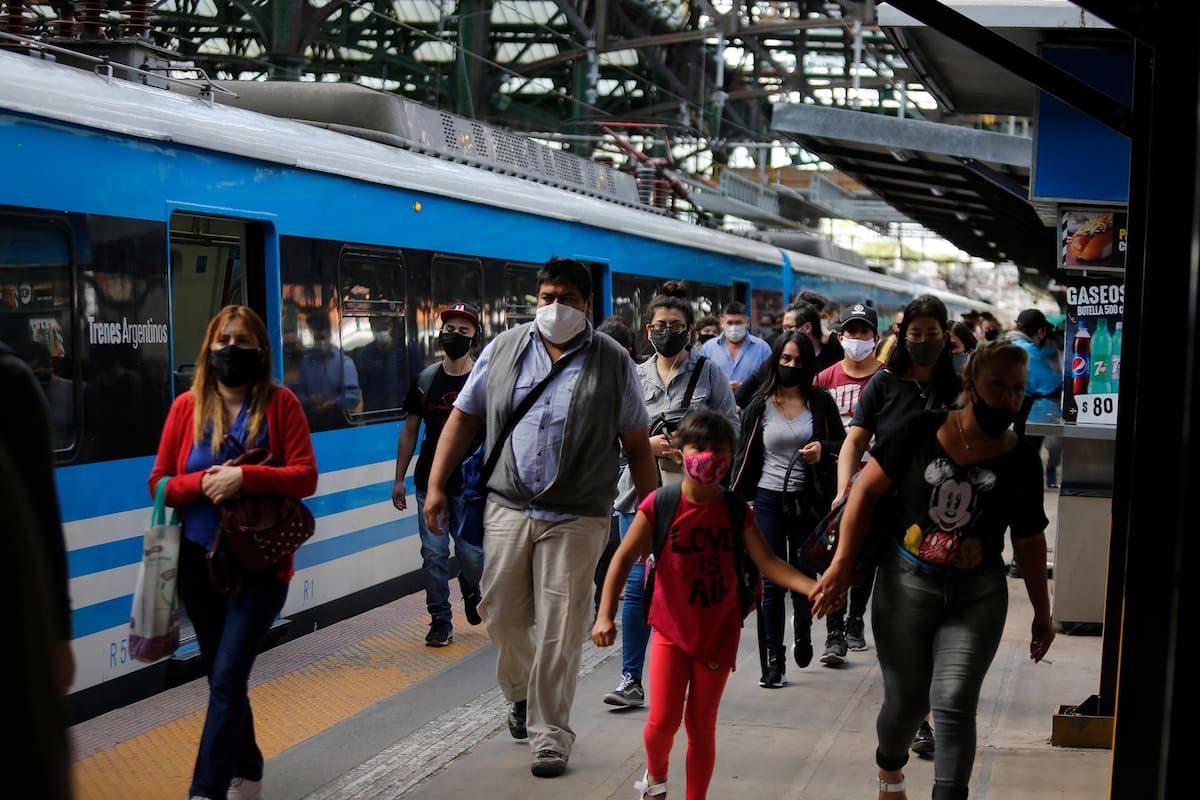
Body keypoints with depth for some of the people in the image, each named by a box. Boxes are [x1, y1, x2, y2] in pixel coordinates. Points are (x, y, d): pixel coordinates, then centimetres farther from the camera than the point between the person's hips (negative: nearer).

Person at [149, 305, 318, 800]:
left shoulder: (280, 404, -4)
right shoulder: (187, 406, 3)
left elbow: (306, 477, -10)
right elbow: (160, 483, 4)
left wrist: (244, 477, -22)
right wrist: (201, 483, -15)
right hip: (198, 560, 4)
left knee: (227, 679, -12)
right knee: (223, 677, 14)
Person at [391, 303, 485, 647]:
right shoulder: (426, 379, 7)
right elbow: (410, 430, 12)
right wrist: (399, 479, 9)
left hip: (471, 484, -2)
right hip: (430, 481, 2)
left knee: (472, 553, -4)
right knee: (434, 554, 1)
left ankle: (471, 592, 30)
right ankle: (440, 621, 13)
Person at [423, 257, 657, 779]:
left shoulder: (612, 363, 0)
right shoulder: (504, 350, 6)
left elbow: (637, 446, 3)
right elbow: (464, 417, 10)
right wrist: (436, 485, 3)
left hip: (576, 518, -2)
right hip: (508, 508, 3)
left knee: (559, 632, -1)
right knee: (502, 616, 10)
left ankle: (549, 736, 13)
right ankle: (520, 694, 39)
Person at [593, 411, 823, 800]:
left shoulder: (735, 509, -5)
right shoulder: (659, 505, -12)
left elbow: (766, 561, -10)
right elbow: (625, 557, -10)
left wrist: (811, 588, -26)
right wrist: (605, 614, -18)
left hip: (718, 632, 2)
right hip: (671, 627, -1)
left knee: (701, 725, 7)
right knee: (662, 719, -4)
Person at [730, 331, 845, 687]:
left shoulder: (821, 402, 1)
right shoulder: (759, 406, 2)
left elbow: (842, 444, 8)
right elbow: (745, 457, 5)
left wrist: (822, 450, -13)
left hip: (807, 501, 0)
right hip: (768, 501, 0)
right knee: (772, 583, -1)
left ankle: (802, 631, 39)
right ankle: (773, 659, 4)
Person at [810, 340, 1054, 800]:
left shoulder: (1022, 462, -3)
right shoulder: (922, 430, -9)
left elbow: (1029, 542, 7)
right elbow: (867, 489, -3)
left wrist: (1042, 615, 13)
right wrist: (843, 563, -7)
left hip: (977, 595, 1)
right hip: (905, 585, 0)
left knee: (954, 704, -10)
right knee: (905, 700, 10)